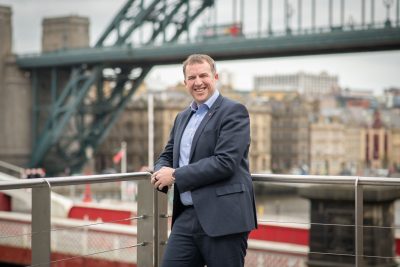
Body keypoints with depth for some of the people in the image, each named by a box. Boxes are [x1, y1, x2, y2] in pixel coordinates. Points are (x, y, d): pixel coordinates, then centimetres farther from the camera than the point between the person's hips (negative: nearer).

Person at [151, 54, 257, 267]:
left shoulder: (233, 111, -6)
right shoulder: (182, 117, 18)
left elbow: (225, 162, -17)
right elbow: (167, 156, 23)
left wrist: (176, 175, -13)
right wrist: (161, 172, -2)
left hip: (223, 218, -7)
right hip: (187, 216, 7)